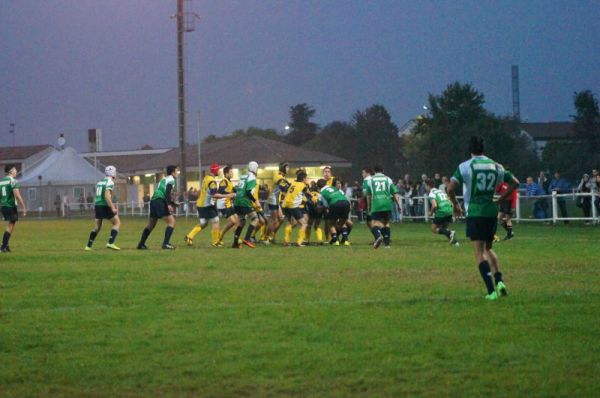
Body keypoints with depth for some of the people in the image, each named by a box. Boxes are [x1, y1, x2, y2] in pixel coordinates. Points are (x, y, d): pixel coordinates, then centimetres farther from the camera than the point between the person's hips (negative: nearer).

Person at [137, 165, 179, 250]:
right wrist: (169, 204, -22)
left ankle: (141, 244, 21)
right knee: (171, 222, -6)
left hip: (153, 200, 9)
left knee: (151, 224, 18)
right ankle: (166, 243, -17)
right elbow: (167, 192, -14)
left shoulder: (164, 179, 27)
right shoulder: (171, 179, 0)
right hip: (160, 201, -9)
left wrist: (172, 203, 36)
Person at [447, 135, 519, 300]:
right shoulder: (495, 166, 8)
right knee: (488, 248, 23)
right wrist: (500, 199, 16)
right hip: (492, 211, 4)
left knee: (479, 252, -3)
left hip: (474, 212, -4)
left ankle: (491, 291, -14)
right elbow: (514, 183, 12)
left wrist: (455, 204, 4)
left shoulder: (465, 166, -5)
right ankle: (499, 280, 4)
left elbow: (450, 189, -13)